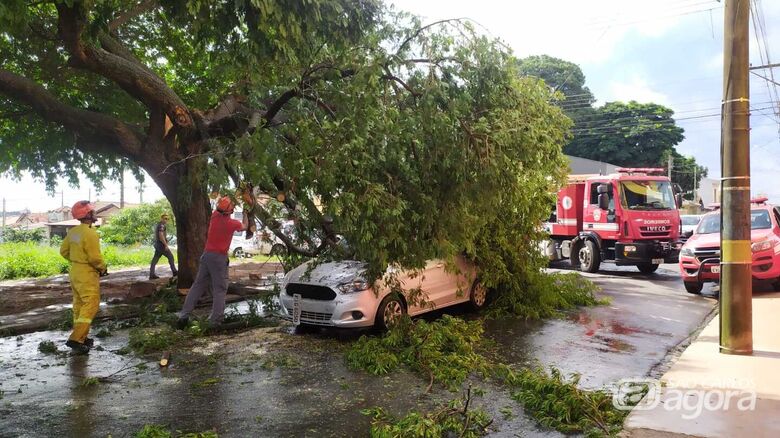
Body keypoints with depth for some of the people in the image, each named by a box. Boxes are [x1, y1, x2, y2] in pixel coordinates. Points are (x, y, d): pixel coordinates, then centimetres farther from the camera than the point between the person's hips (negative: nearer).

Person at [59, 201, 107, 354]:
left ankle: (80, 337, 25)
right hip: (87, 275, -9)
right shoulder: (90, 233, -21)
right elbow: (95, 257, -21)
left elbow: (64, 251, 13)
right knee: (90, 305, -6)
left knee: (79, 304, 16)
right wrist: (103, 268, -4)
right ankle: (76, 339, -11)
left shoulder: (73, 231, 5)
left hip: (75, 272, 9)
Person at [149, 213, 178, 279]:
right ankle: (174, 272, 3)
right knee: (170, 256, -1)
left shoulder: (158, 225, 19)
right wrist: (166, 245, -22)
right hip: (161, 245, -10)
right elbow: (161, 236, -23)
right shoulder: (161, 225, -13)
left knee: (155, 259, 5)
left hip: (157, 245, 10)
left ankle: (151, 275, 3)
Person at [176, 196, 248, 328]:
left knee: (198, 285, 10)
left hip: (207, 254, 5)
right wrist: (245, 213, 31)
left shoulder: (215, 216, 1)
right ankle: (215, 320, -6)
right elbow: (244, 226, 17)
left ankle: (184, 315, 7)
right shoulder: (232, 223, -7)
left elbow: (220, 209, 27)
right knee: (219, 289, 0)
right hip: (219, 258, -5)